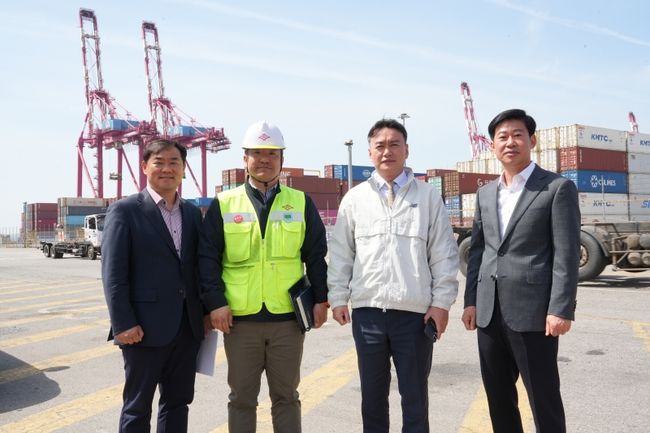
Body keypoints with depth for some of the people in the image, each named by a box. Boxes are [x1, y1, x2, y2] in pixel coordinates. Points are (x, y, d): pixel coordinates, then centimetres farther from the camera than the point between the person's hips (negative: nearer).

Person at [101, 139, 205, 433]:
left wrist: (207, 311, 7)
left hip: (188, 327, 5)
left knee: (178, 402, 16)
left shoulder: (193, 212, 10)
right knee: (138, 408, 8)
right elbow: (113, 274, -10)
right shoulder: (125, 210, -6)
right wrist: (123, 324, -15)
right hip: (145, 328, -5)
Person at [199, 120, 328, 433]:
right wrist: (215, 302, -7)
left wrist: (320, 299, 1)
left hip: (288, 317, 1)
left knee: (286, 396, 13)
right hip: (239, 318, 0)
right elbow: (207, 257, 0)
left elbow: (316, 255, 6)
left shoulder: (301, 203, 5)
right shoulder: (224, 204, 2)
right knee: (242, 397, 12)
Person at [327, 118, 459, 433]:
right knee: (372, 394, 14)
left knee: (415, 396, 10)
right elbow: (341, 253, 8)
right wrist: (338, 298, 4)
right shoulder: (354, 198, 7)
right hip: (367, 311, 2)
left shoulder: (427, 196, 3)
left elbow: (444, 253, 3)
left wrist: (442, 301, -2)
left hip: (415, 312, -1)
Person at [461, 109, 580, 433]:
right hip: (489, 312, 6)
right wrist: (471, 300, 8)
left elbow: (567, 253, -9)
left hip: (533, 312, -5)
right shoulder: (485, 193, 15)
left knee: (543, 400, 5)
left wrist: (561, 309, -15)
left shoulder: (558, 188, -2)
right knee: (498, 397, 15)